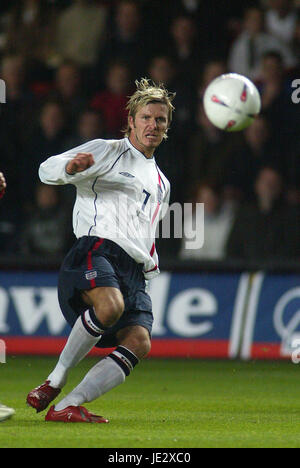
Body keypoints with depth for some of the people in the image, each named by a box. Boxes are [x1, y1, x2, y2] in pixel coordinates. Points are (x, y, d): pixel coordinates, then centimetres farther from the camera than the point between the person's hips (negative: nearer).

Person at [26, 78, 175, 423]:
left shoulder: (161, 183, 31)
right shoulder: (107, 152, 11)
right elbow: (47, 171, 1)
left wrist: (151, 265, 25)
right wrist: (71, 167, -21)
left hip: (134, 268, 7)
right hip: (97, 249, -7)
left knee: (139, 341, -18)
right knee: (110, 305, -37)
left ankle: (66, 407, -23)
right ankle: (54, 381, -21)